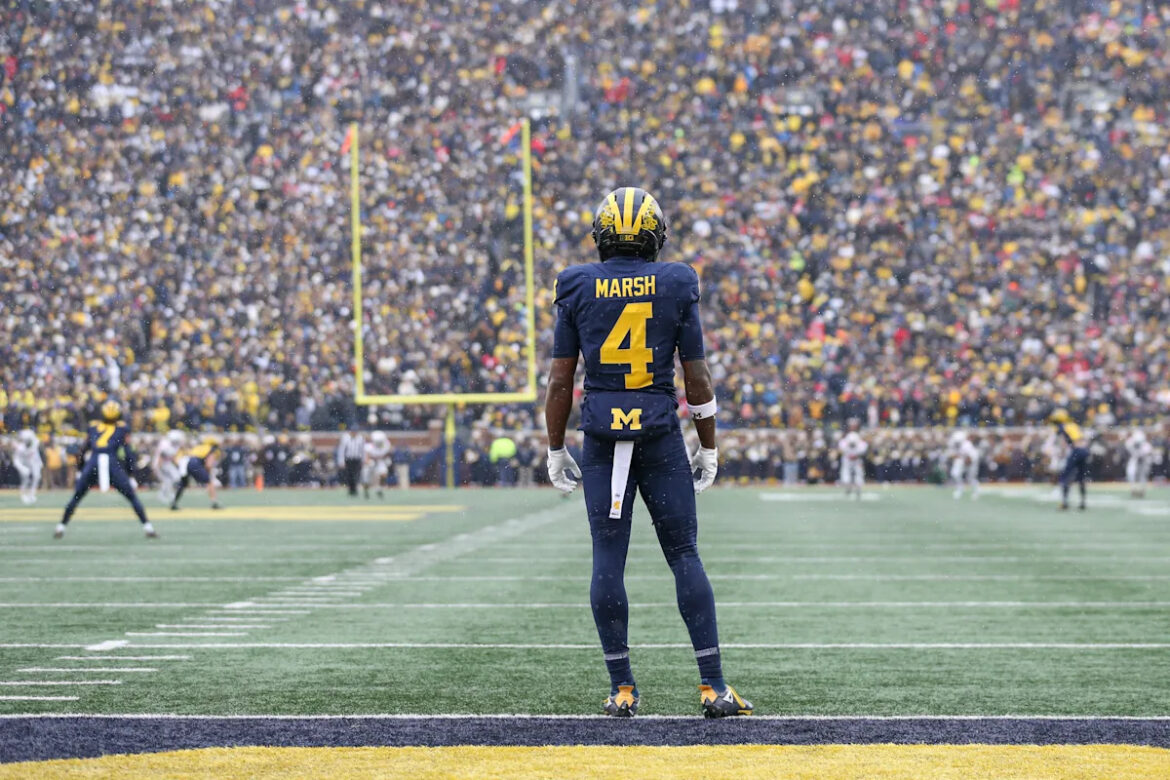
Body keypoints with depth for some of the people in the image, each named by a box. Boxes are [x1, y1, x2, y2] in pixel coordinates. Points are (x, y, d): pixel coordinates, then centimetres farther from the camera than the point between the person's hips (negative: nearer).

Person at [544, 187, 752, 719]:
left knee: (608, 560, 3)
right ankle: (713, 686, 1)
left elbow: (560, 380, 1)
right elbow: (697, 375, 1)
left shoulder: (578, 289, 0)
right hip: (661, 435, 0)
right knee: (684, 555, 4)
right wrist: (708, 447, 10)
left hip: (602, 438, 0)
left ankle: (622, 689, 3)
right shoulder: (675, 286, 0)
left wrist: (555, 451, 9)